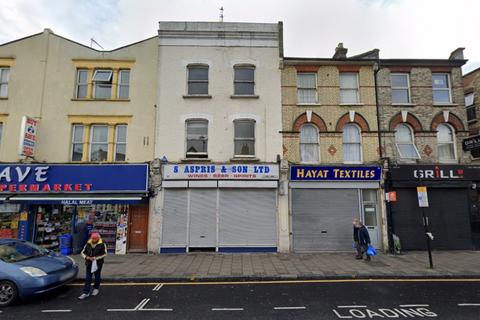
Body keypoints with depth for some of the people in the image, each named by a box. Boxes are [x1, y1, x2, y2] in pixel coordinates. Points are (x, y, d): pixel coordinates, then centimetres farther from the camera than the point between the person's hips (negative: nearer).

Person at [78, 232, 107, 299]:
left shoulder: (102, 244, -11)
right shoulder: (88, 244, 0)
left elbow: (104, 254, -10)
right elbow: (83, 252, 7)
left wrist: (96, 258, -21)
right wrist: (86, 257, -13)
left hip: (98, 263, -2)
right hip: (89, 263, 3)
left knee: (97, 276, 13)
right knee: (87, 278, 2)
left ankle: (96, 288, 34)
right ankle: (86, 293, 8)